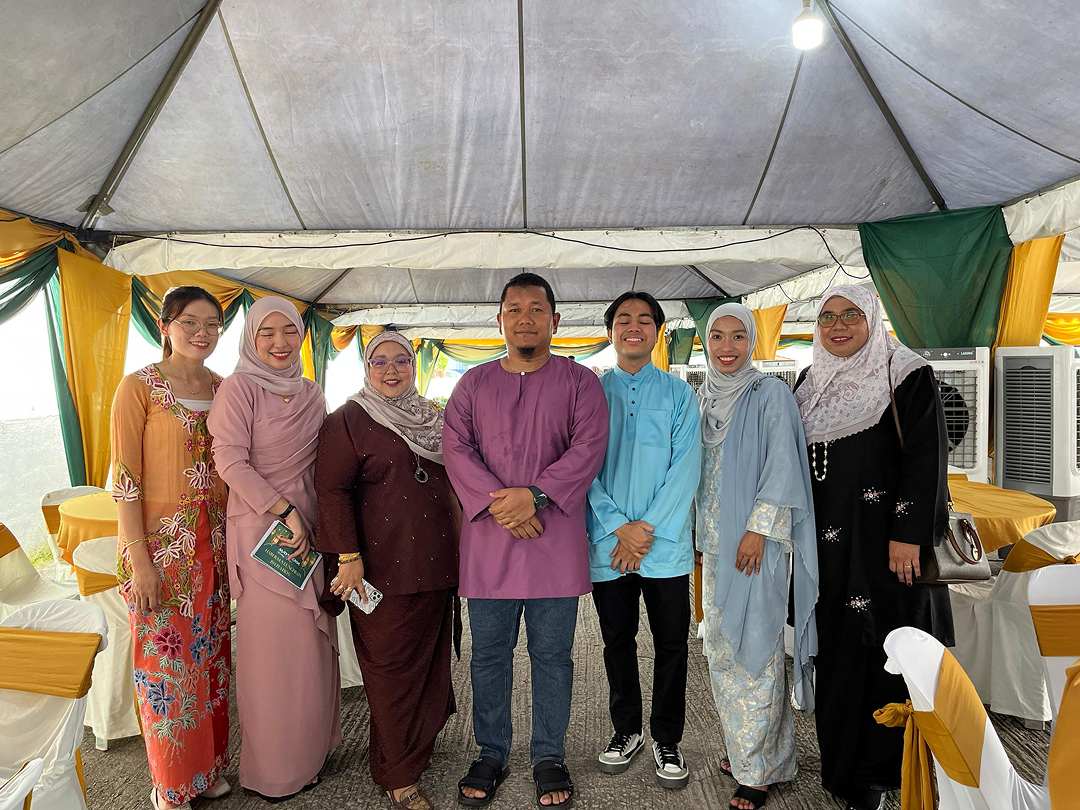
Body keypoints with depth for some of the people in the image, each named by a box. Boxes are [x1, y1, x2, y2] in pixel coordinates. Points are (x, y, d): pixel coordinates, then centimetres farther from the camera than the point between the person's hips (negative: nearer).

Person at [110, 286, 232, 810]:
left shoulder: (222, 388, 6)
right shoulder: (139, 386, -9)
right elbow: (125, 477, -11)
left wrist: (231, 540, 9)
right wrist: (139, 559, -14)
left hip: (213, 543, 5)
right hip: (161, 543, -5)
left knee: (210, 656, 15)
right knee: (166, 659, 7)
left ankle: (209, 766, 34)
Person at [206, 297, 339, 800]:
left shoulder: (312, 394, 11)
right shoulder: (239, 388, -7)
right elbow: (230, 461, -14)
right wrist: (285, 511, -17)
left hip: (308, 526, 6)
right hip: (261, 528, -6)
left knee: (311, 642, 13)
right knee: (273, 644, 3)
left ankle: (308, 751, 32)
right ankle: (272, 769, 23)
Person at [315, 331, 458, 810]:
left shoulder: (431, 417, 14)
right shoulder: (349, 420, -4)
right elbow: (331, 489, -11)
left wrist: (459, 549, 19)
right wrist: (349, 556, -17)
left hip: (436, 563, 6)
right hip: (385, 568, -6)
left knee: (431, 661, 15)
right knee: (392, 668, 3)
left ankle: (420, 748, 34)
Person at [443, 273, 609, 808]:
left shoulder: (579, 382, 4)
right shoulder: (474, 384, 10)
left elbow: (589, 447, -7)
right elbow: (455, 447, 0)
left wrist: (535, 494, -19)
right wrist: (495, 501, -15)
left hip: (555, 539, -1)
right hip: (487, 539, 2)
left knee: (552, 655, 10)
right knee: (488, 654, 12)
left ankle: (549, 757, 29)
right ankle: (491, 754, 31)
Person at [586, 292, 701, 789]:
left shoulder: (679, 394, 3)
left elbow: (685, 468, -5)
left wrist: (648, 529, -13)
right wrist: (620, 527, -12)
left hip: (666, 542, 0)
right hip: (608, 543, 1)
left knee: (671, 644, 9)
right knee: (617, 641, 13)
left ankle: (667, 739, 27)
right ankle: (626, 729, 33)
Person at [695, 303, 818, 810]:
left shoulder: (770, 394, -6)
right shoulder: (705, 399, 11)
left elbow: (782, 466, -12)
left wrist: (758, 528, -17)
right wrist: (701, 538, 14)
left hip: (756, 539, -6)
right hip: (715, 540, 7)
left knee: (754, 647, -2)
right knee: (721, 647, 13)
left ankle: (760, 768, 12)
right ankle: (741, 747, 29)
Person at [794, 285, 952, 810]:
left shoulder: (906, 375, -5)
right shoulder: (810, 382, 11)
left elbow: (926, 457, -11)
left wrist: (909, 535, -17)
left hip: (888, 537, -5)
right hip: (828, 540, 5)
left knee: (890, 648, 3)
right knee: (836, 646, 11)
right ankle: (841, 761, 25)